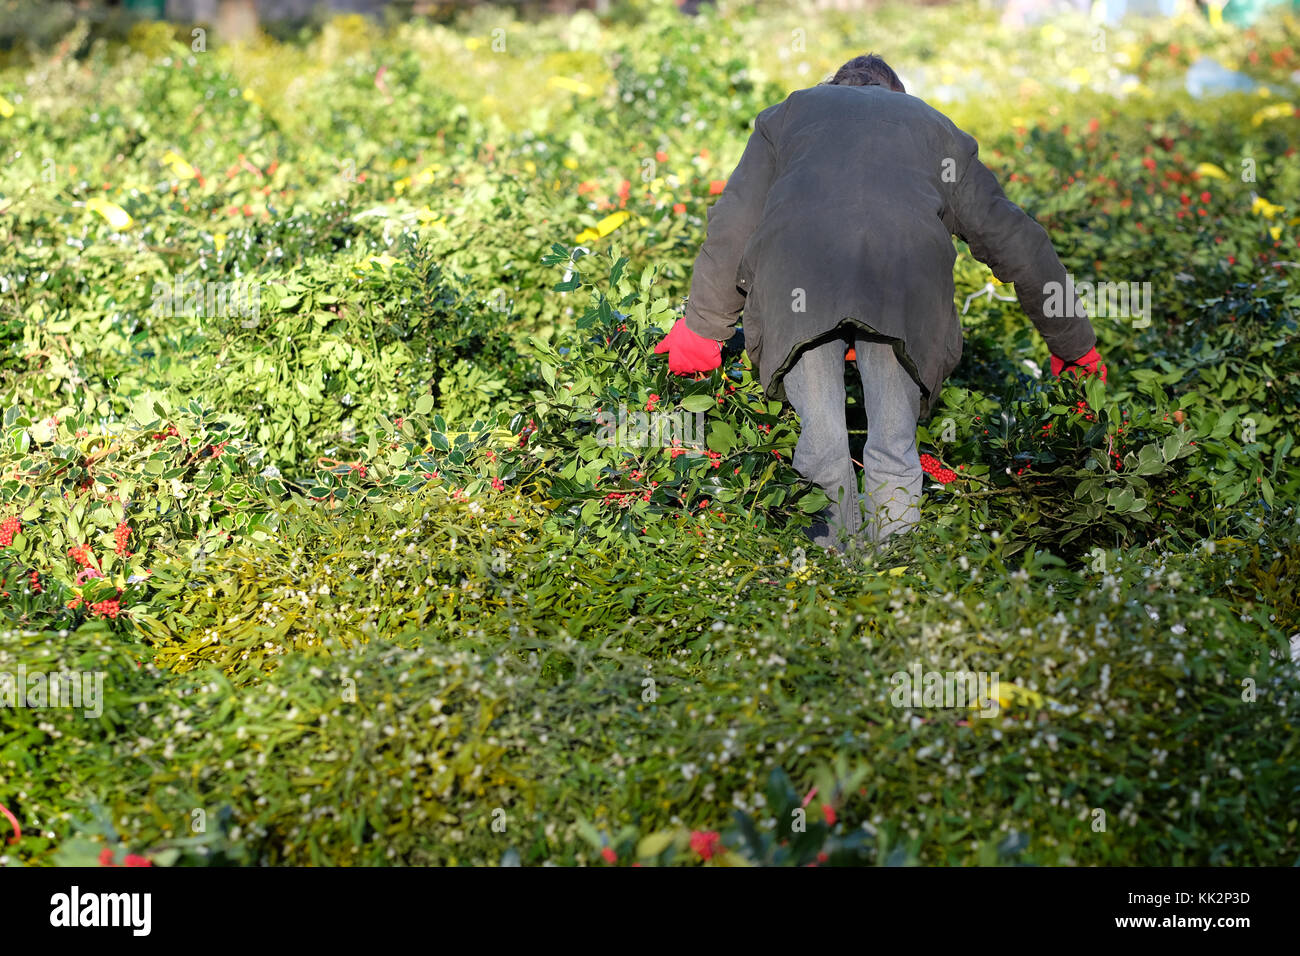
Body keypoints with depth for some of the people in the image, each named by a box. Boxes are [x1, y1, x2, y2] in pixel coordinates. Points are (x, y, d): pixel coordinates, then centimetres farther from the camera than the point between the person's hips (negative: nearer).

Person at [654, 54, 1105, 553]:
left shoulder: (788, 113, 36)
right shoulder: (933, 125, 36)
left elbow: (734, 225, 26)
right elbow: (1012, 239, 34)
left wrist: (703, 326, 31)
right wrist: (1071, 340, 39)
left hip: (796, 267, 0)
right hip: (905, 271, 0)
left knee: (821, 435, 2)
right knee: (894, 445, 4)